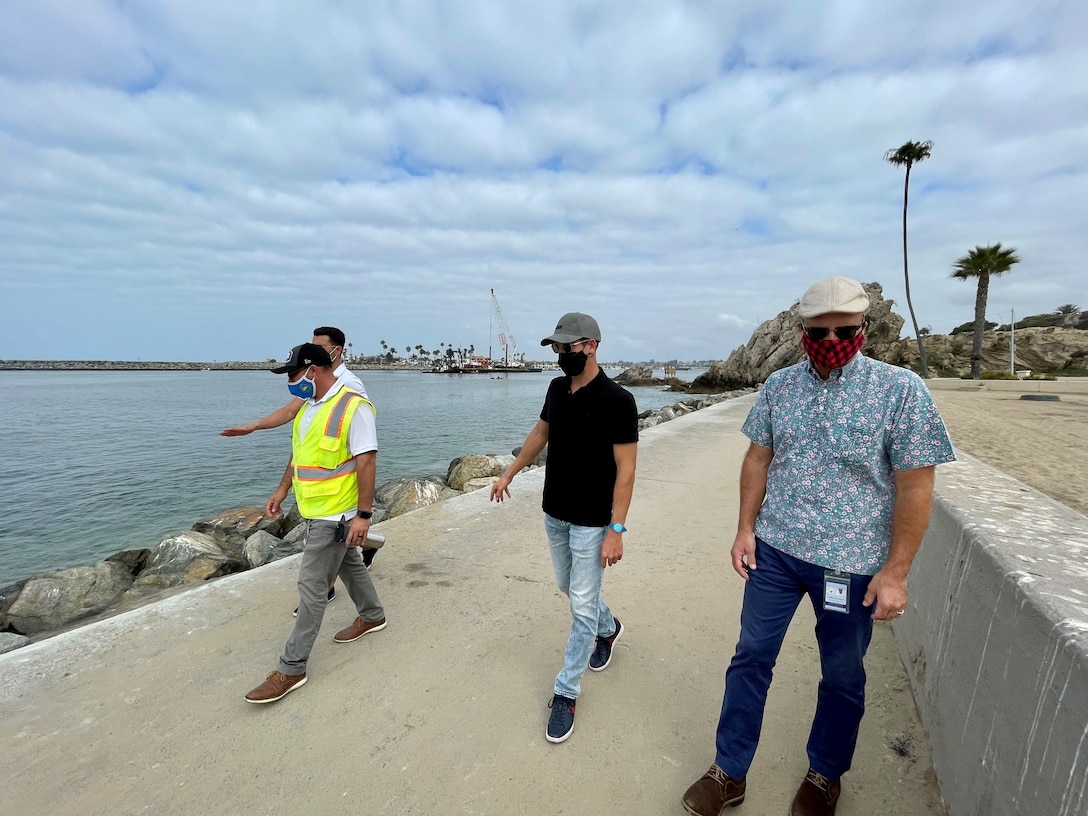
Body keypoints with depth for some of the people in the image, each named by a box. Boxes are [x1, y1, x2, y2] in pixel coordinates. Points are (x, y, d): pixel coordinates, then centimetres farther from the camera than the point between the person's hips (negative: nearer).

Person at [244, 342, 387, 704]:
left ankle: (291, 668, 12)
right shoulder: (308, 406, 8)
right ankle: (372, 616, 44)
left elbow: (366, 461, -24)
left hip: (335, 515, -9)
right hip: (316, 511, 9)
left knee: (311, 586, -2)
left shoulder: (353, 407, -21)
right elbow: (299, 453, 19)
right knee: (349, 566, 23)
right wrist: (282, 490, 17)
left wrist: (363, 515, -24)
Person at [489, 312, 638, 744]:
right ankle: (608, 628, 52)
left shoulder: (617, 400, -19)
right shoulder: (557, 388, 1)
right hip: (554, 514, 7)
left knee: (582, 607, 5)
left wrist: (616, 530, -20)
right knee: (569, 587, 24)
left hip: (592, 522, -7)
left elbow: (625, 469, -18)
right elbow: (540, 433, 16)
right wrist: (509, 473, 21)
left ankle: (566, 692, 24)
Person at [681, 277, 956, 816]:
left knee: (842, 677, 17)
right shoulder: (779, 385, 0)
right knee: (751, 659, 12)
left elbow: (915, 486, -10)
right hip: (773, 550, 3)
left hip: (851, 561, -2)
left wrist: (895, 571, -11)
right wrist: (745, 528, 1)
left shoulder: (901, 390, -11)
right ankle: (729, 772, 31)